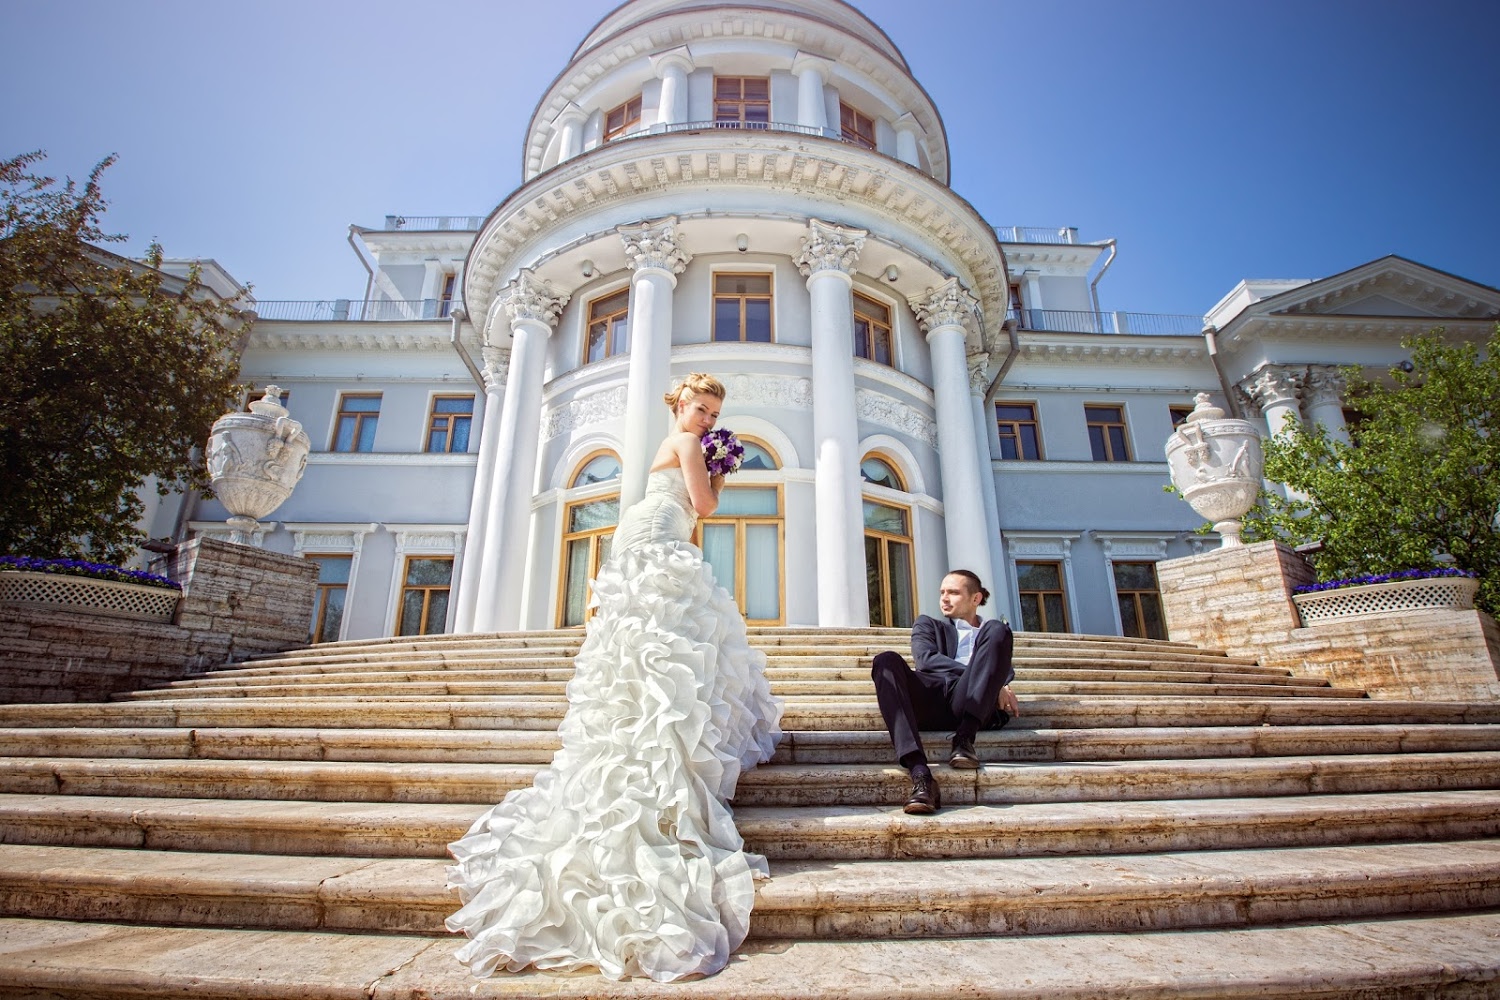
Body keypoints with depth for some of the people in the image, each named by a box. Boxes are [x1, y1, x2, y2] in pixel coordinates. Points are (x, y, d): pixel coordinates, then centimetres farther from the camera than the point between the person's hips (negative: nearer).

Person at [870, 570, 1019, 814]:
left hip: (974, 704, 0)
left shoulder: (994, 632, 32)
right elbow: (926, 658, 6)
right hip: (931, 704, 0)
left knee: (997, 630, -17)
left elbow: (1004, 670, 15)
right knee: (886, 660, -28)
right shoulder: (928, 624, 28)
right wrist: (981, 676, -7)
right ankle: (920, 775, -44)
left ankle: (965, 738, -28)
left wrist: (999, 688, -10)